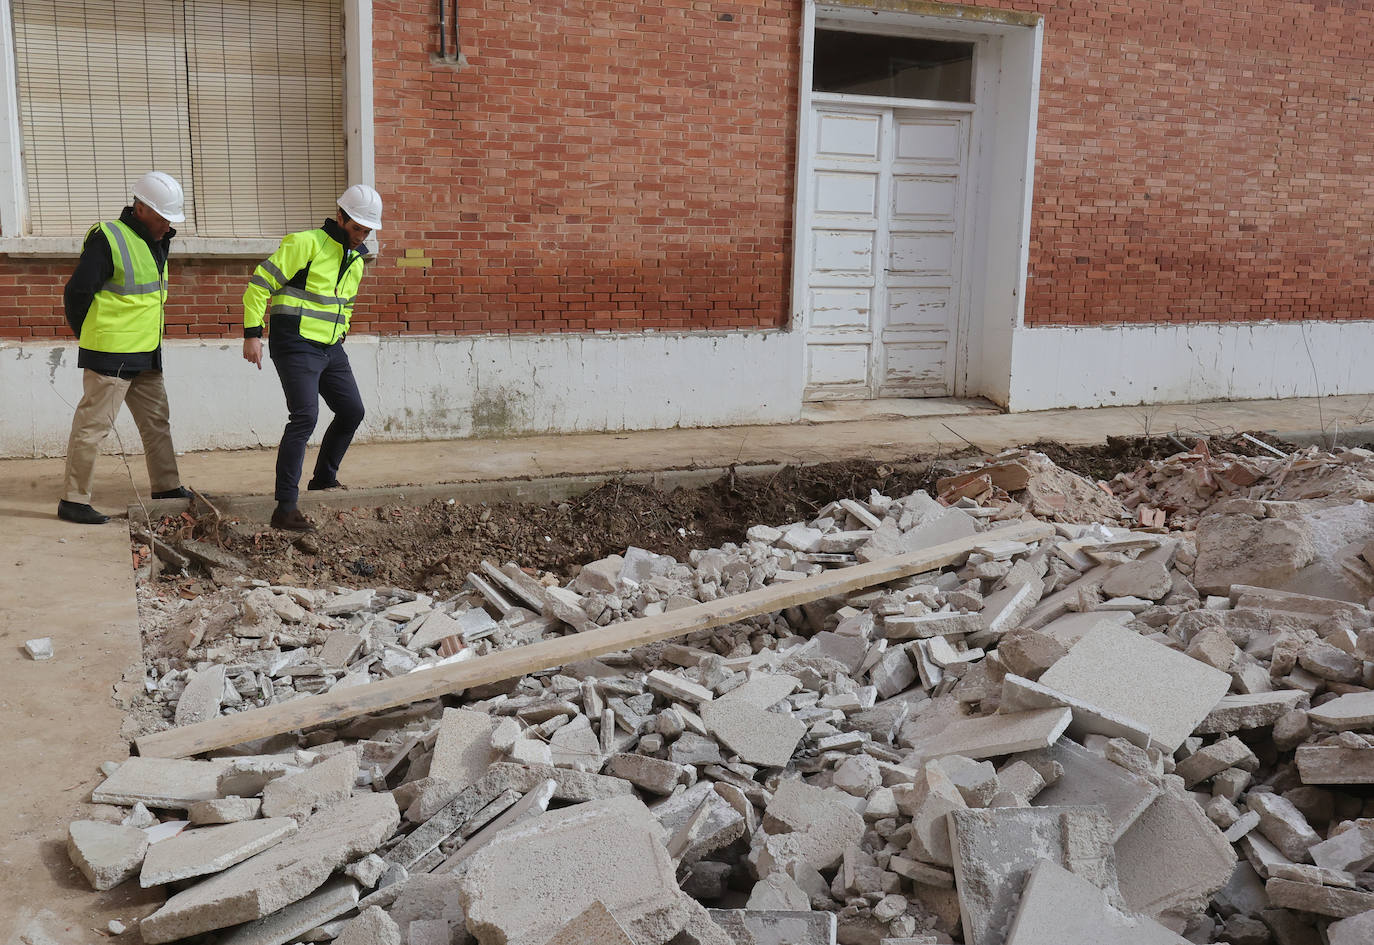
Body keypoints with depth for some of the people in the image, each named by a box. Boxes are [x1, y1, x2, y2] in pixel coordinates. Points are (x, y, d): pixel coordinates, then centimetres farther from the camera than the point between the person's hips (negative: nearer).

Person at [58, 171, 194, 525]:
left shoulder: (155, 242, 12)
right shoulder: (108, 239, -15)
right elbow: (76, 294, -13)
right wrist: (90, 337, -3)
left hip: (146, 356, 9)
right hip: (111, 356, -9)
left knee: (157, 421, 15)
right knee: (93, 425, -3)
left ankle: (167, 487, 27)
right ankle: (73, 500, 4)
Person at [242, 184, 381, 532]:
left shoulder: (356, 260, 14)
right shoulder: (306, 243, -12)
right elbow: (260, 283, -13)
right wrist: (252, 334, -16)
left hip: (329, 348, 9)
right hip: (296, 346, -9)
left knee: (352, 411, 13)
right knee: (304, 417, -19)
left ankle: (324, 478, 34)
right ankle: (285, 508, -18)